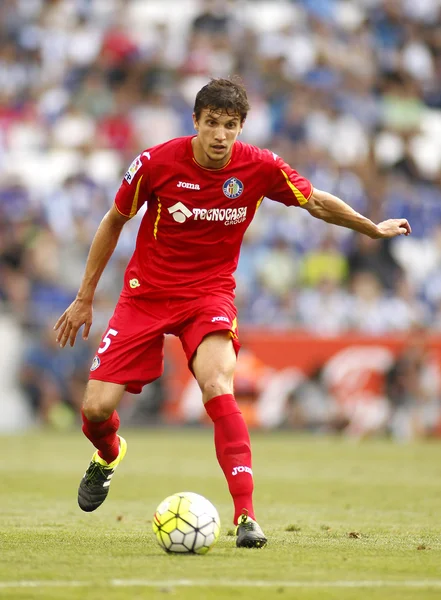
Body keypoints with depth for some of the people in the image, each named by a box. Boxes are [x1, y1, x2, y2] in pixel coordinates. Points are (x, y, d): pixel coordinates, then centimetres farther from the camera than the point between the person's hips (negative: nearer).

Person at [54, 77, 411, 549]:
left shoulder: (260, 168, -12)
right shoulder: (156, 163, -14)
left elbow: (317, 202, 8)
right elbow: (114, 222, 1)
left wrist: (373, 228, 13)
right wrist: (84, 297, 5)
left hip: (210, 293, -1)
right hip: (146, 293, 1)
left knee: (218, 388, -29)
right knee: (96, 408, -6)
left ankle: (245, 515, -30)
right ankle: (108, 455, 34)